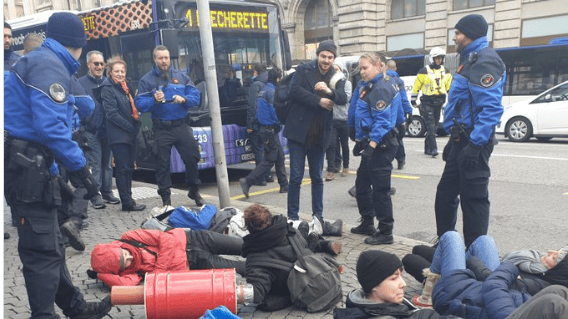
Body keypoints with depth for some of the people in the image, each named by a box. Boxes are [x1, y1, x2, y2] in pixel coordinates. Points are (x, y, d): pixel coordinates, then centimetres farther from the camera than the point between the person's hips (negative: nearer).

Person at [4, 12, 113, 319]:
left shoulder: (41, 61, 20)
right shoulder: (49, 64, -12)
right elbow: (50, 125, -24)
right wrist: (80, 167, -20)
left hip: (28, 164, 10)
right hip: (27, 164, -10)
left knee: (49, 243, 15)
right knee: (42, 247, -4)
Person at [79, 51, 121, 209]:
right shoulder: (81, 83, 0)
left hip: (107, 130, 4)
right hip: (91, 132, -4)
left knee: (107, 163, 10)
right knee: (94, 164, -3)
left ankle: (107, 192, 19)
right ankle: (95, 195, 5)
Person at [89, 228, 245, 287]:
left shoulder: (129, 238, -10)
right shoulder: (129, 271, -10)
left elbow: (166, 239, -13)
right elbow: (125, 283, -31)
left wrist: (159, 269, -17)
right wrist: (99, 274, -26)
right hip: (191, 263, -1)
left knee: (240, 246, 0)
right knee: (234, 267, -9)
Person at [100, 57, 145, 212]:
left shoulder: (125, 86, 17)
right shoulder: (107, 88, -8)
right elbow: (112, 113, -16)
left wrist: (136, 125, 9)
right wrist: (130, 127, -16)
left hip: (130, 134, 8)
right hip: (118, 134, -8)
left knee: (129, 168, 11)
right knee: (123, 168, -5)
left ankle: (128, 200, 19)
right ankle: (127, 203, -1)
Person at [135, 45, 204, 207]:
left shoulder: (181, 77, 9)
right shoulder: (146, 80, 2)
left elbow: (195, 96, 3)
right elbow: (140, 104, -5)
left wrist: (184, 99, -16)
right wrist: (154, 100, -22)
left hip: (182, 126, 2)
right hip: (161, 129, -2)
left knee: (191, 158, 5)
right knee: (163, 163, 3)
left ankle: (194, 191, 26)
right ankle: (166, 198, 15)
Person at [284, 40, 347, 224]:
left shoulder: (337, 77, 8)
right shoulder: (303, 70, 1)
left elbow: (343, 99, -7)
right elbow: (294, 90, -14)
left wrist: (329, 91, -27)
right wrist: (319, 101, -15)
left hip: (320, 135, 3)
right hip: (299, 131, -3)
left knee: (317, 177, 13)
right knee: (296, 177, 0)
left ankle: (318, 215, 23)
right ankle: (292, 216, 10)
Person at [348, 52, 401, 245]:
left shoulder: (381, 88, -14)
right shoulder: (368, 86, 16)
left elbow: (382, 121, -22)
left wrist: (371, 145, -29)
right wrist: (360, 141, 24)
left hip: (380, 145, -10)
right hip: (370, 143, 10)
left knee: (380, 189, -4)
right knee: (362, 184, 18)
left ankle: (385, 233, 5)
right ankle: (367, 224, 31)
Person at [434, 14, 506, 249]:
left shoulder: (485, 62, -16)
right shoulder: (471, 60, 18)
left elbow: (491, 108, -25)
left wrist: (475, 144, -27)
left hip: (473, 142, -11)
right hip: (461, 140, 11)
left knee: (473, 199, -2)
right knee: (445, 195, 16)